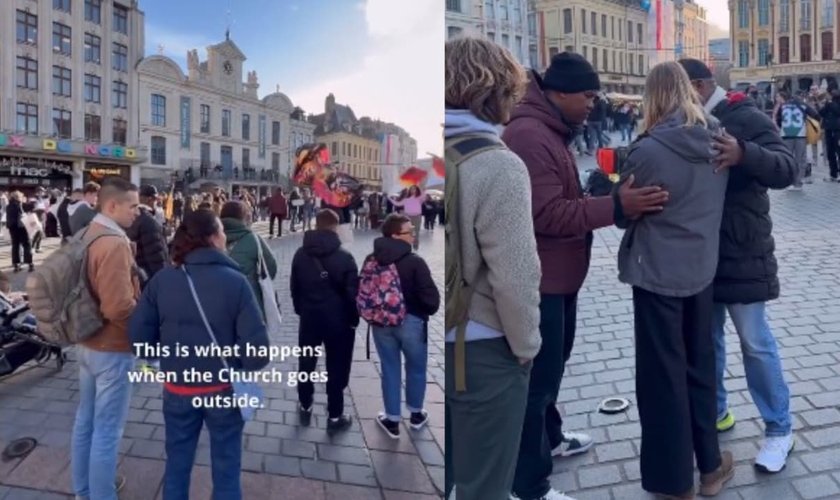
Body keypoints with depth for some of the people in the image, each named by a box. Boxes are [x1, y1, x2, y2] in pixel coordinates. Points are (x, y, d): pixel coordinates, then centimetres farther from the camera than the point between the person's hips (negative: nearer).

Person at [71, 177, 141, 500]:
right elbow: (119, 308, -30)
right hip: (112, 348, -10)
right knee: (107, 429, 4)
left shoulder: (88, 235, 6)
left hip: (88, 342, 10)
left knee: (86, 419, 21)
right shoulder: (114, 244, -24)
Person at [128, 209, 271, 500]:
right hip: (224, 389, -3)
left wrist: (165, 352, 14)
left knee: (177, 466, 24)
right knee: (226, 470, 16)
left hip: (177, 390, 3)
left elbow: (138, 337, -5)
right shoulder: (235, 281, -18)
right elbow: (257, 347, -21)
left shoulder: (162, 280, -8)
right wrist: (247, 365, 0)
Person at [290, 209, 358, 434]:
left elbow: (294, 287, 8)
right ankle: (335, 417, 16)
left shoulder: (300, 254, -1)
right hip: (338, 319, -4)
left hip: (309, 316, 4)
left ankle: (305, 408, 33)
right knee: (337, 367, 7)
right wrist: (354, 318, 1)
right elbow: (352, 293, -12)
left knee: (306, 363, 19)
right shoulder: (344, 257, -15)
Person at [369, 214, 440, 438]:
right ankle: (416, 414, 35)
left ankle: (392, 420, 26)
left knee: (389, 369, 16)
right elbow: (431, 298, -21)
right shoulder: (414, 262, -20)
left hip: (381, 322, 4)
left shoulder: (371, 260, -4)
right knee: (416, 368, 18)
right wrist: (425, 313, 0)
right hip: (411, 322, -4)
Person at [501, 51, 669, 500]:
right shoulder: (528, 136, -21)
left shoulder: (550, 131, 14)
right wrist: (615, 206, -26)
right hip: (536, 280, -11)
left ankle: (550, 437, 46)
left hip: (556, 275, 11)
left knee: (552, 364, 24)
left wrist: (611, 198, 9)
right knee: (537, 375, -1)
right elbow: (548, 214, -27)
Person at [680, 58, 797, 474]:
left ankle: (779, 429, 19)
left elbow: (786, 170, -20)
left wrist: (744, 154, -39)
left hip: (742, 254, -6)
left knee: (756, 343, 3)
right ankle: (715, 411, 31)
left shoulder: (747, 119, -9)